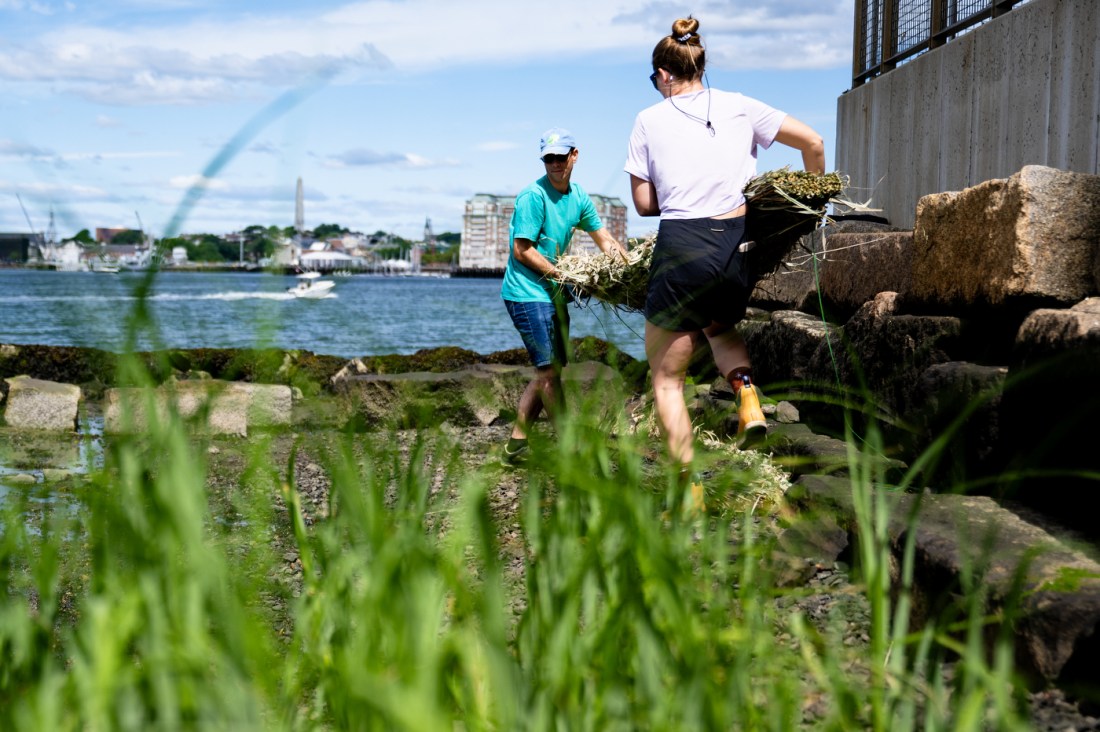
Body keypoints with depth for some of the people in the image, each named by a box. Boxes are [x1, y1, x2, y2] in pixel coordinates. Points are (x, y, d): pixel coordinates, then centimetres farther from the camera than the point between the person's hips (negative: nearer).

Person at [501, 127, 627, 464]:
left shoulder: (578, 197, 7)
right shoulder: (533, 196, -15)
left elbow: (604, 239, 16)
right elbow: (522, 250, -17)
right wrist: (563, 274, -17)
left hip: (552, 293, 9)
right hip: (527, 293, -9)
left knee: (549, 371, 12)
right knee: (549, 370, -7)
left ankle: (516, 444, 19)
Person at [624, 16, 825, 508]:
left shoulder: (649, 121, 3)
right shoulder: (740, 107, 9)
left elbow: (643, 203, 3)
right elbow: (813, 143, 9)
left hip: (681, 249, -3)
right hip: (737, 245, 4)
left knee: (666, 377, 11)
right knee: (719, 327, 35)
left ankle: (689, 487, 5)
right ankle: (748, 397, 6)